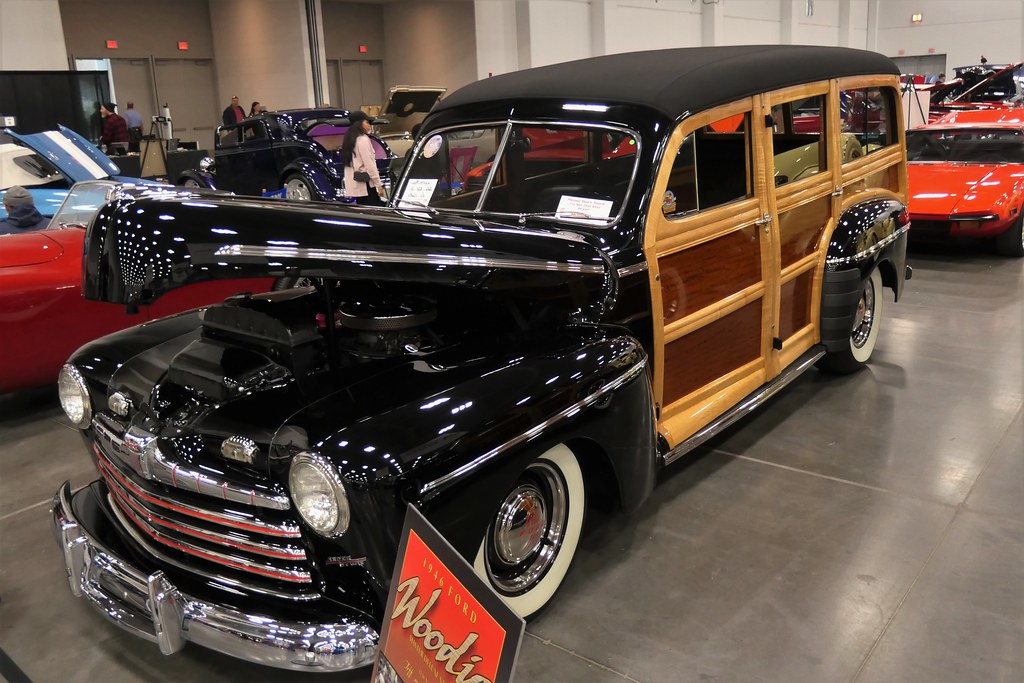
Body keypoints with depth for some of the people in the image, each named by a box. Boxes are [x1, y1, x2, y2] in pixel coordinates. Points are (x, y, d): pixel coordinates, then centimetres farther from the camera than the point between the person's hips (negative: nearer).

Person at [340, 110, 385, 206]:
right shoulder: (363, 139, -10)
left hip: (354, 184, 9)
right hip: (365, 183, -9)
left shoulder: (350, 140, 15)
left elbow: (349, 163, 15)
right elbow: (369, 164, -15)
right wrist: (379, 184, -14)